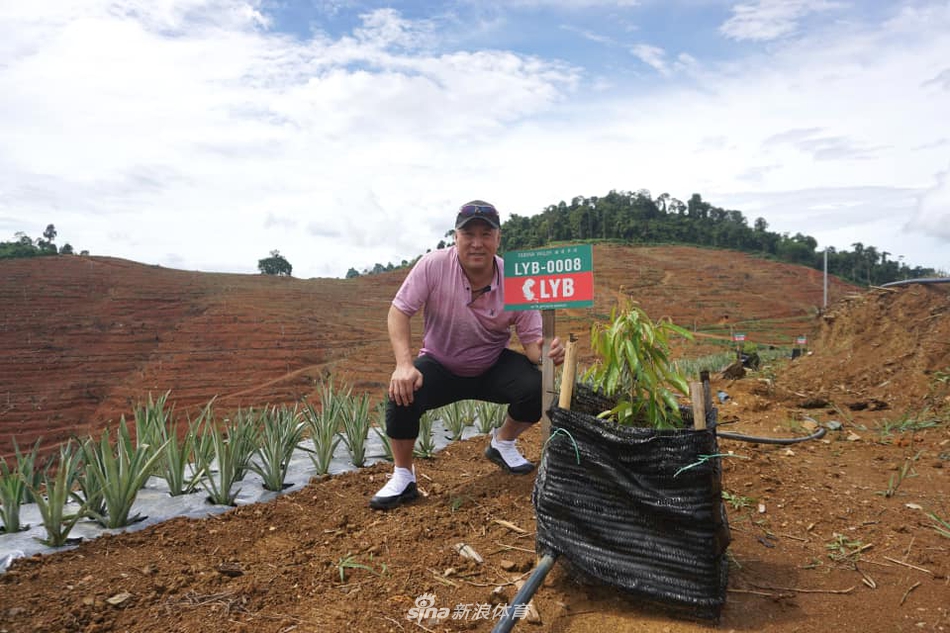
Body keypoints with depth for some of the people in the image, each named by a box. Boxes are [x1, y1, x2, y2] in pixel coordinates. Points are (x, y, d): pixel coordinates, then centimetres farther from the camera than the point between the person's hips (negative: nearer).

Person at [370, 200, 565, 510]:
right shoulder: (433, 265, -22)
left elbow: (532, 339, -14)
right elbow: (399, 312, -19)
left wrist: (544, 352, -39)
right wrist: (404, 364, -33)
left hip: (493, 368, 2)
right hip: (440, 365, -1)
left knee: (537, 388, -23)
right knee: (402, 394, -29)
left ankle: (503, 444, 10)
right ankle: (402, 477, -4)